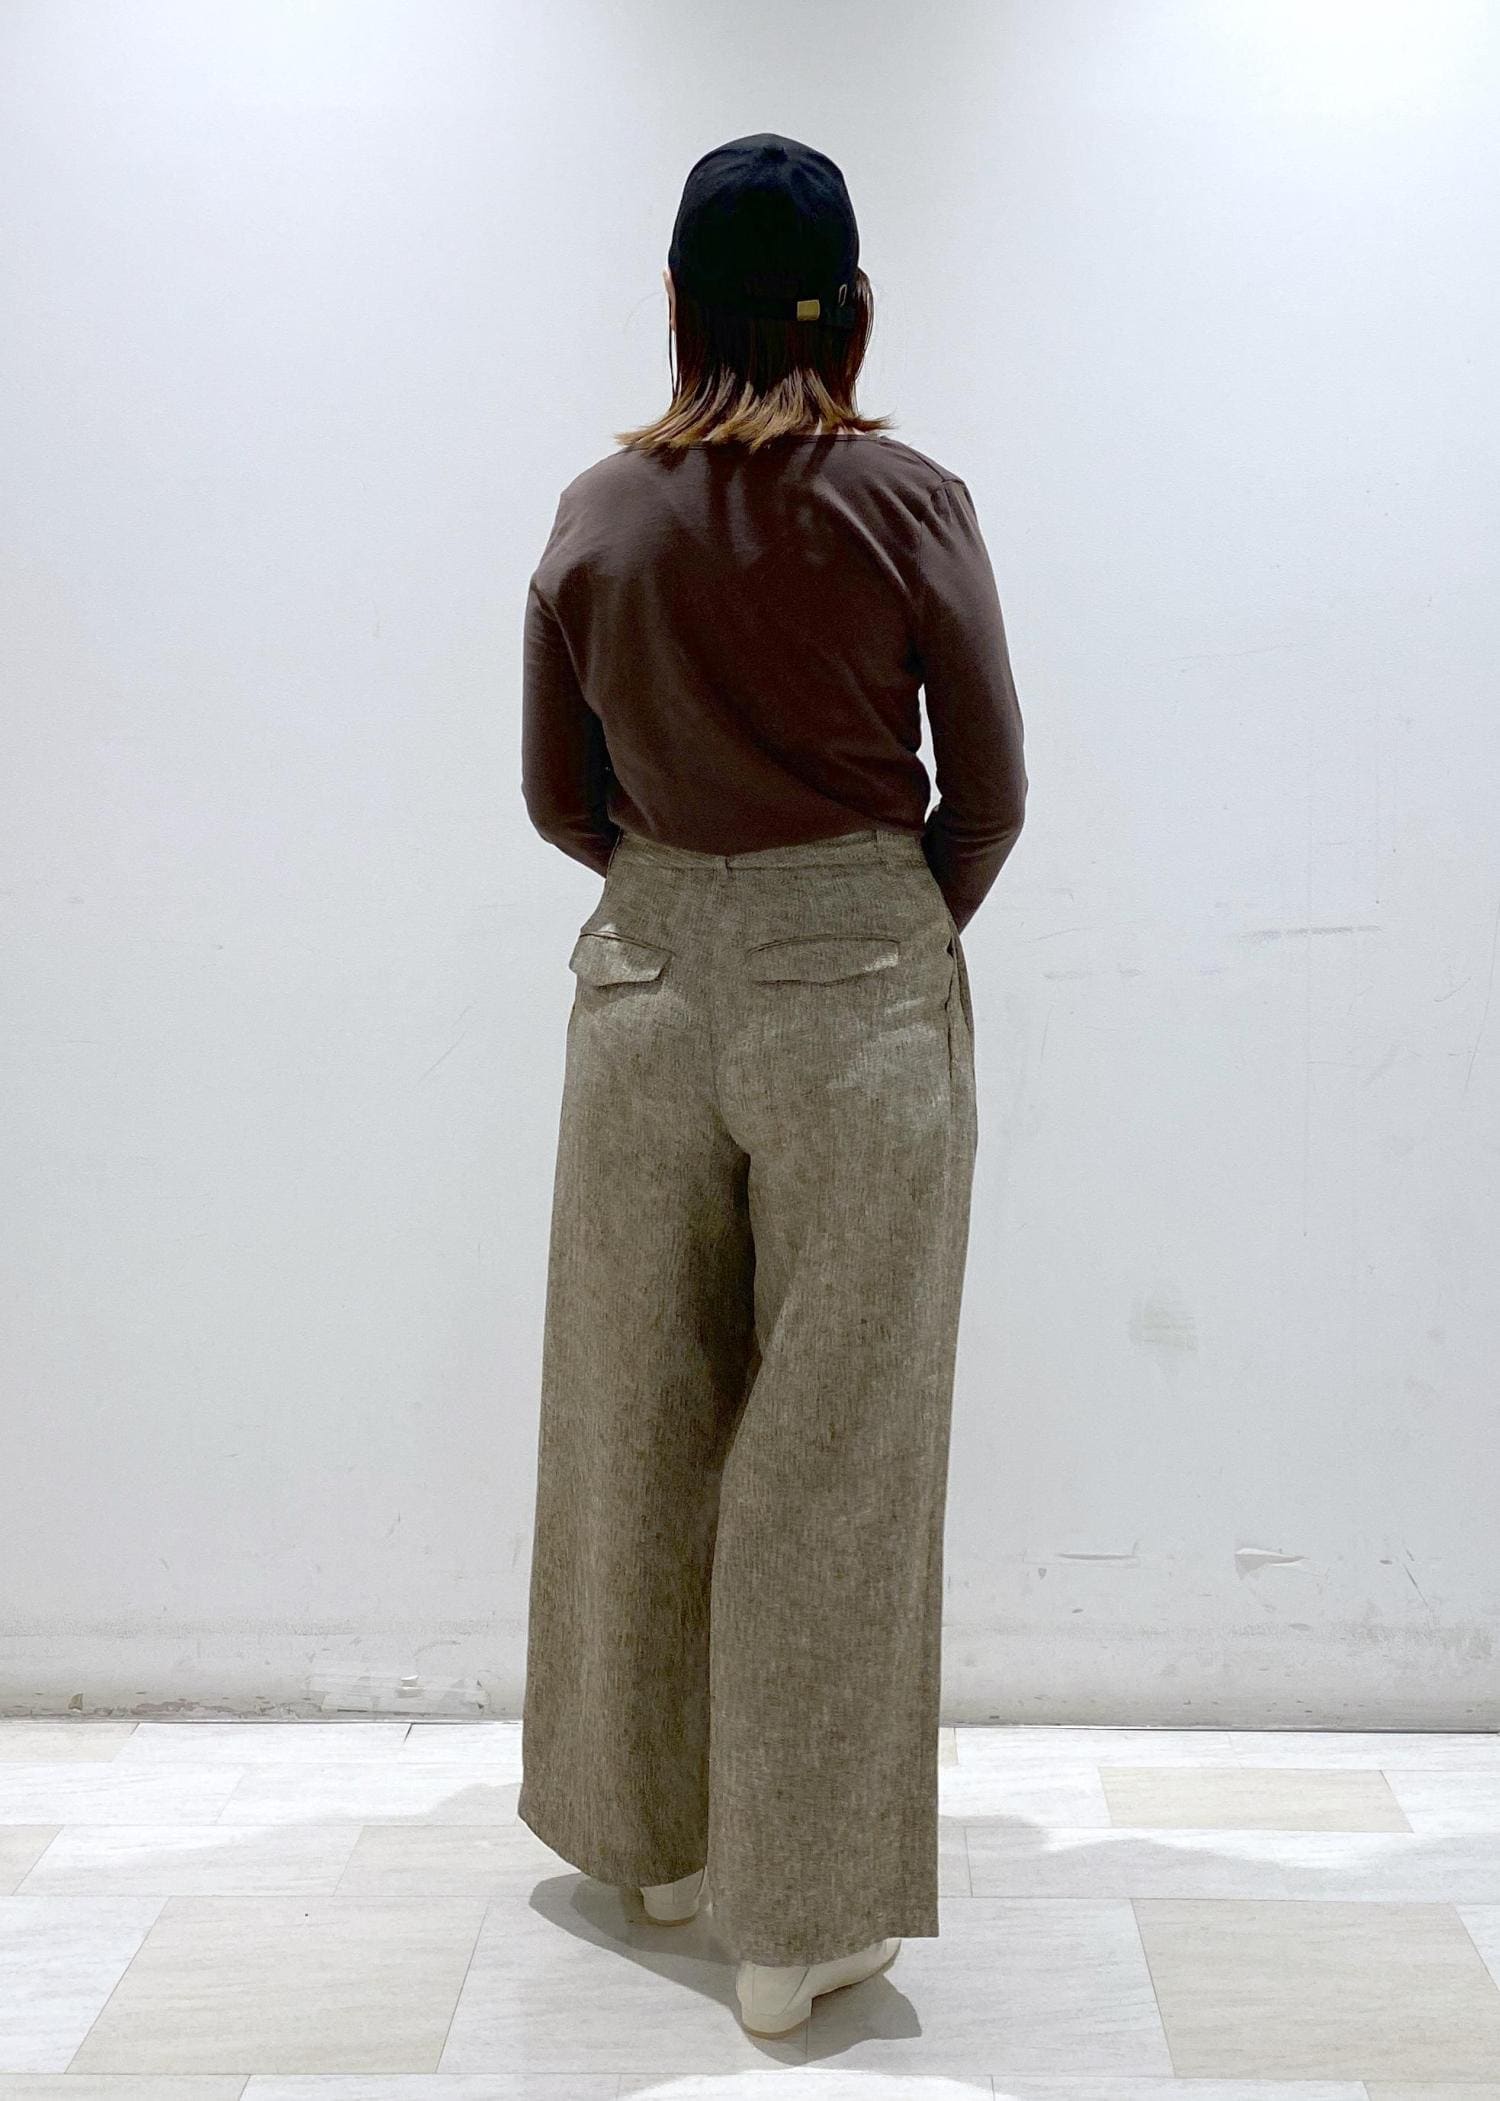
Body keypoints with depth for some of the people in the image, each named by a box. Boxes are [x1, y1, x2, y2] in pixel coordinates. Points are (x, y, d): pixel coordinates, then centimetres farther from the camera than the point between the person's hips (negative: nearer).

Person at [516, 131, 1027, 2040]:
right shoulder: (910, 504, -7)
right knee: (835, 1454, 4)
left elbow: (560, 799, 7)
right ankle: (804, 1917, 12)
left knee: (640, 1422, 16)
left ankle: (653, 1834, 32)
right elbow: (988, 793, -2)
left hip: (646, 981, 3)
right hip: (860, 992, -3)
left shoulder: (595, 516, 2)